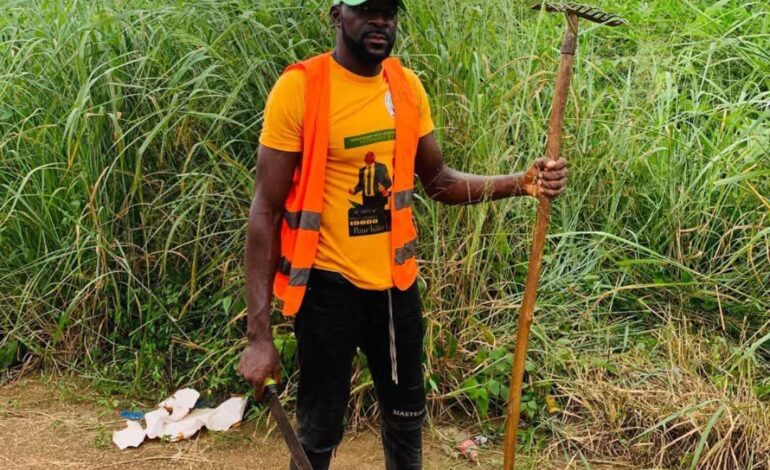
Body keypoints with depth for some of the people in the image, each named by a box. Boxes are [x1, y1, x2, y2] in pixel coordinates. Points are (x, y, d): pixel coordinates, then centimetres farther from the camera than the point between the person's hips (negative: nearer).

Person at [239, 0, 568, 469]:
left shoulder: (407, 85, 0)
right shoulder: (300, 87, -16)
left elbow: (438, 180, 11)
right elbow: (266, 210, -15)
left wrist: (521, 182, -6)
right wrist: (259, 332, -19)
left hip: (397, 280, 5)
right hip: (330, 285, -5)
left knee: (407, 417, 22)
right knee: (320, 432, 10)